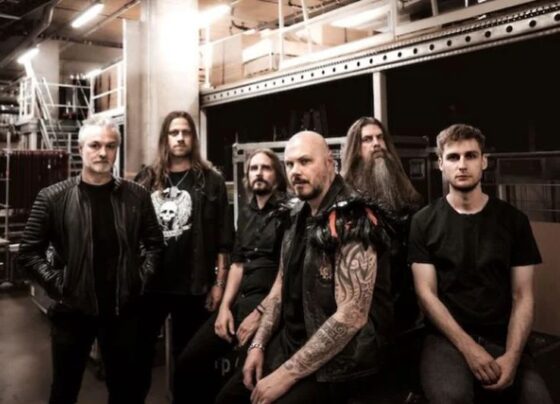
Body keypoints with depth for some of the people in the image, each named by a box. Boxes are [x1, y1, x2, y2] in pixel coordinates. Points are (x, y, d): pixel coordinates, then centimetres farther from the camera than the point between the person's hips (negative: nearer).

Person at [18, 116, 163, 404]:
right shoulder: (53, 198, -6)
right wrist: (58, 285, -9)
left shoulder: (136, 196, -1)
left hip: (123, 308, 1)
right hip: (72, 309, -1)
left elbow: (154, 243, 8)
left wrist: (141, 279, -2)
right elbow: (29, 252, -2)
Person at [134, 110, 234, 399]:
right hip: (149, 281, 2)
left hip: (192, 285, -2)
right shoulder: (147, 179, 6)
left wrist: (218, 282, -5)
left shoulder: (210, 181, -1)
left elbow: (222, 238, -2)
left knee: (186, 354, 12)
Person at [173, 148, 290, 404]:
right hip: (241, 300, 7)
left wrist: (260, 312, -14)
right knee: (188, 362, 2)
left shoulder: (287, 213, -7)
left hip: (270, 303, -7)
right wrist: (225, 306, 6)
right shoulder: (246, 214, 15)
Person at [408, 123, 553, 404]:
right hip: (447, 337, -2)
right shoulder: (424, 222, 2)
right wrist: (468, 347, -15)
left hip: (502, 339, 3)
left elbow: (523, 296, 2)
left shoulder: (514, 220, 6)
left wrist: (512, 355, -13)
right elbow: (426, 293, -4)